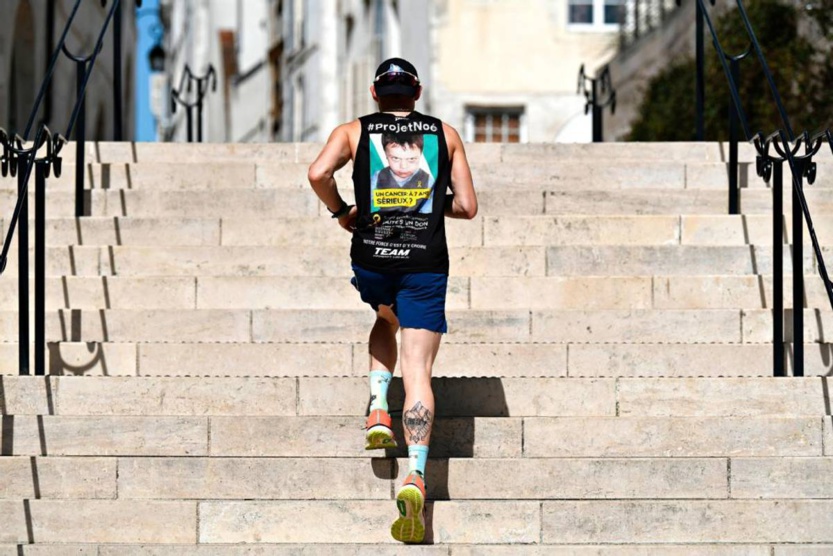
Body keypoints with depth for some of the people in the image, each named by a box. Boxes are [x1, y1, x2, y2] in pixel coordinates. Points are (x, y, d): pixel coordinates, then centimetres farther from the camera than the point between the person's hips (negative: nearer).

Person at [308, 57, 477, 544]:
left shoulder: (354, 131, 11)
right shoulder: (445, 134, 14)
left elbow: (318, 173, -8)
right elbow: (467, 206, 10)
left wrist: (340, 212, 9)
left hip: (371, 259, 1)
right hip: (427, 263, -1)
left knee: (387, 321, 34)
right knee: (418, 370, -6)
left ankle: (378, 408, 14)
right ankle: (416, 474, -24)